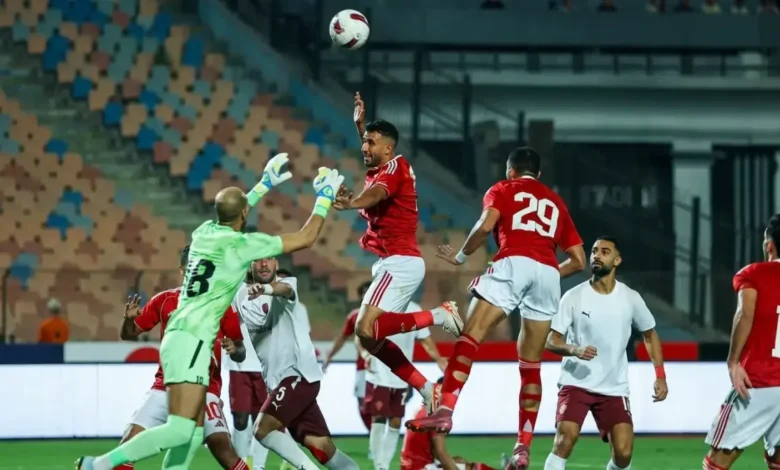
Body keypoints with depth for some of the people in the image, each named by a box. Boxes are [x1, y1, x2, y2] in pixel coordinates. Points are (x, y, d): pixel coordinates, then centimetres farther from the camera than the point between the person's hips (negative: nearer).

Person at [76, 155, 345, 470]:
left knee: (194, 432, 10)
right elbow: (306, 239, -1)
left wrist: (265, 185, 47)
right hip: (191, 341, -9)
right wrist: (325, 197, 12)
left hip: (179, 338, 9)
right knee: (180, 430, -17)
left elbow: (231, 217, 40)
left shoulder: (204, 232, 13)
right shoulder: (243, 245, -8)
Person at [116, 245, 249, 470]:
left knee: (221, 446, -21)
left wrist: (234, 349, -20)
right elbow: (129, 335, 8)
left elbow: (241, 354, 4)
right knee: (131, 439, -10)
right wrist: (128, 319, -14)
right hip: (166, 386, 2)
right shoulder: (164, 300, 4)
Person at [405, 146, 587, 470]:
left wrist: (461, 257, 11)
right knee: (531, 364, 9)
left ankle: (446, 411, -28)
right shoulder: (556, 203, 30)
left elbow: (486, 225, -3)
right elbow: (579, 261, 25)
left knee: (470, 338, -8)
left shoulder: (503, 190, 18)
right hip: (547, 273, 4)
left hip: (513, 264, -4)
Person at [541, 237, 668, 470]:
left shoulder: (630, 299, -1)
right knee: (565, 440, -22)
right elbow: (551, 341, -5)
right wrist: (574, 349, -27)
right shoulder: (573, 297, -7)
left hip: (614, 389, 2)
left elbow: (649, 334, 15)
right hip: (576, 383, -2)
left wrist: (660, 376, 8)